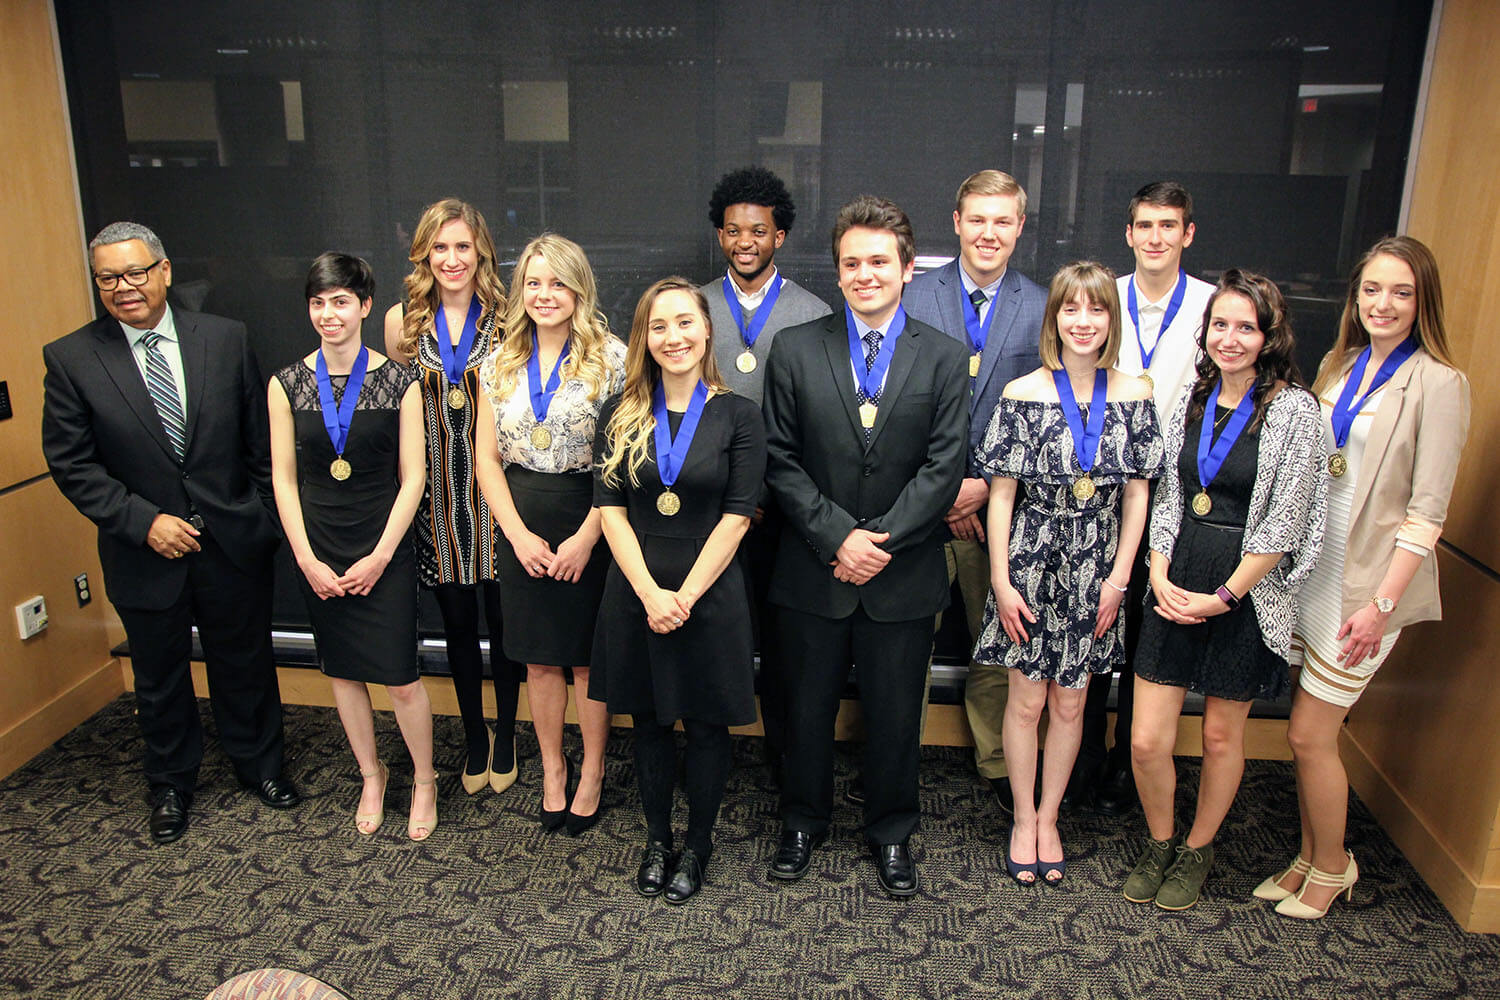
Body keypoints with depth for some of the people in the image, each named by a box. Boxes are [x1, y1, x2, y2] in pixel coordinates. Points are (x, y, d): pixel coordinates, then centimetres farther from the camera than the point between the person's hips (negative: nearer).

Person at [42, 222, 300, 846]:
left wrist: (269, 518, 1)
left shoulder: (226, 339, -3)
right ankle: (171, 787, 40)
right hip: (145, 553, 0)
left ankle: (260, 765, 39)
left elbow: (260, 439, 1)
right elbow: (71, 463, -6)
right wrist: (144, 521, -15)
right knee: (159, 679, 18)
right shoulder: (71, 359, -7)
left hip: (233, 542, 1)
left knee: (245, 665, 16)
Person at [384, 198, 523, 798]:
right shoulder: (403, 321, 3)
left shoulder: (506, 319, -3)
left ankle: (505, 737, 27)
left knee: (501, 619, 7)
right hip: (437, 492, 2)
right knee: (457, 622, 12)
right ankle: (474, 738, 31)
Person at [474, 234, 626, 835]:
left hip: (588, 521, -3)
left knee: (589, 658, 6)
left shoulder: (610, 358, -7)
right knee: (539, 659, 12)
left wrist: (585, 538, -14)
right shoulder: (501, 364, 6)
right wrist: (520, 534, -5)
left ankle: (592, 772, 25)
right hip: (523, 529, 4)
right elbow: (487, 459, 5)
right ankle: (552, 769, 30)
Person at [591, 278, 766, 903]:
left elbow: (736, 517, -8)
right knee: (649, 721, 15)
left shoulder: (738, 415, -3)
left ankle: (698, 844, 30)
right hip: (636, 591, 2)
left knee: (705, 725, 10)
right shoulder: (622, 415, 3)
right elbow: (610, 509, -2)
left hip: (708, 591, -2)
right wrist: (651, 593, -13)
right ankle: (656, 837, 34)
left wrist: (685, 595, -14)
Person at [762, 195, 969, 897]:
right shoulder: (795, 350, 0)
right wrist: (837, 536, -13)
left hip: (903, 576, 0)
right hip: (812, 570, 0)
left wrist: (881, 540, -15)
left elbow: (943, 468, -6)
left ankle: (891, 832, 34)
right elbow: (781, 462, -4)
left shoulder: (945, 359, 0)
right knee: (807, 707, 14)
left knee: (895, 714, 13)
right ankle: (803, 821, 36)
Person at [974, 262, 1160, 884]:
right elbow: (1001, 494, -7)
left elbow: (1137, 494, 3)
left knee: (1070, 704, 13)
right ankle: (1023, 818, 28)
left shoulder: (1134, 397, -1)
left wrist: (1118, 578, -1)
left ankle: (1048, 818, 32)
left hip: (1093, 574, 2)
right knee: (1027, 700, 9)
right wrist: (1001, 583, -9)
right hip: (1031, 567, -2)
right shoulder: (1023, 395, -8)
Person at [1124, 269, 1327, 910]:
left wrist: (1224, 595, -12)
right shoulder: (1192, 398, 6)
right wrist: (1159, 575, -3)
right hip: (1177, 586, 4)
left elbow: (1284, 523, -11)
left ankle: (1197, 850, 35)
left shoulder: (1293, 410, -9)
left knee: (1221, 736, 12)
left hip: (1246, 593, -4)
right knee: (1146, 741, 3)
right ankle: (1160, 841, 30)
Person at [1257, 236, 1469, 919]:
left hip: (1369, 579, -6)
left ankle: (1331, 868, 22)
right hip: (1311, 564, 6)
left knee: (1309, 734, -1)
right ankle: (1309, 860, 30)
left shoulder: (1437, 383, -10)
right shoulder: (1338, 365, 9)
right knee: (1309, 731, 13)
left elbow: (1427, 510, -13)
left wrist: (1383, 603, -18)